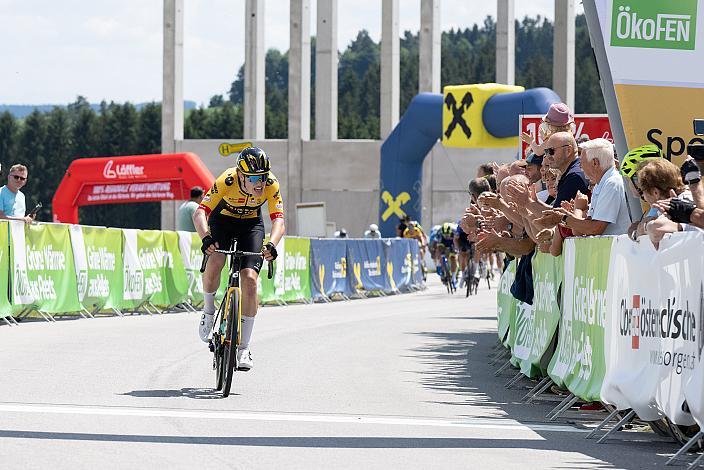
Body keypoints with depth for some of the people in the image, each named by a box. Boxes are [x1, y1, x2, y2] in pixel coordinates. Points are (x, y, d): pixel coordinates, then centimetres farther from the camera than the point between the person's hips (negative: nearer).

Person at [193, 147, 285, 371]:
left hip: (251, 225, 1)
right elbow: (199, 213, -39)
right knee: (214, 262, -30)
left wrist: (271, 244, -54)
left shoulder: (271, 185, -29)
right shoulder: (226, 181, -34)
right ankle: (209, 311, 1)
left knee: (249, 279, -15)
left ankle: (244, 348, -6)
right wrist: (206, 238, -58)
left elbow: (278, 221, -34)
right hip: (222, 220, -1)